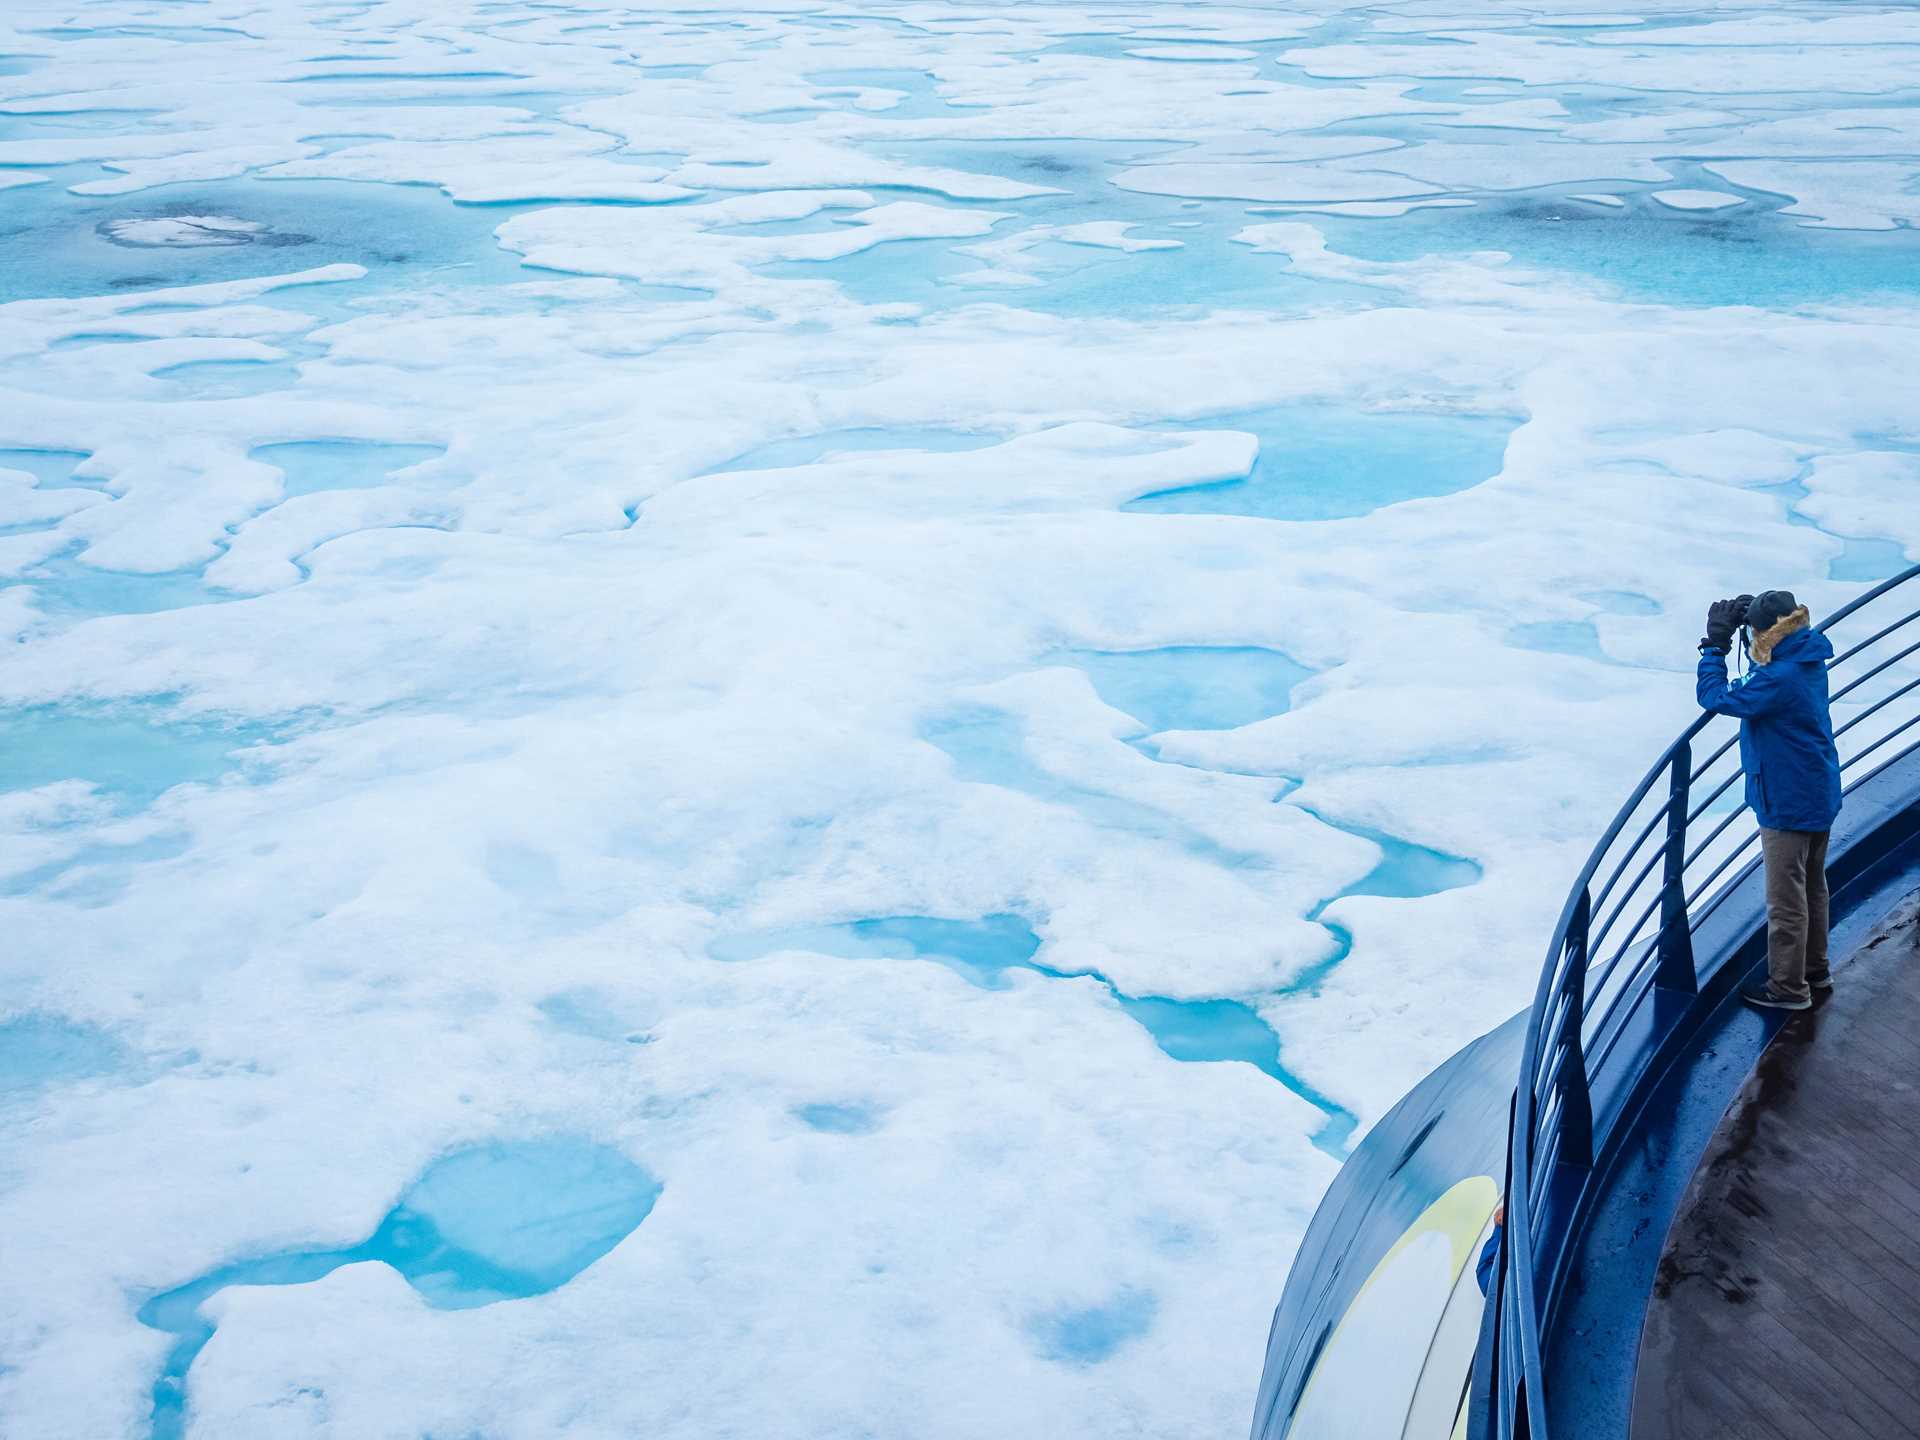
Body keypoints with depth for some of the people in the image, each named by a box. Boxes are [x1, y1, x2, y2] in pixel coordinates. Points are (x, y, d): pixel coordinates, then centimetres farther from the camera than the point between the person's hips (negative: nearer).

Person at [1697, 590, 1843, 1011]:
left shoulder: (1779, 679, -29)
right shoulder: (1809, 659, 0)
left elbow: (1714, 697, -25)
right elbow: (1769, 665, 19)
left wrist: (1715, 643, -16)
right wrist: (1749, 617, 1)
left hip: (1788, 804, -10)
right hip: (1819, 797, 10)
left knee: (1786, 900, 4)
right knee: (1813, 888, 23)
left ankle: (1788, 988, 14)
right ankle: (1815, 970, 37)